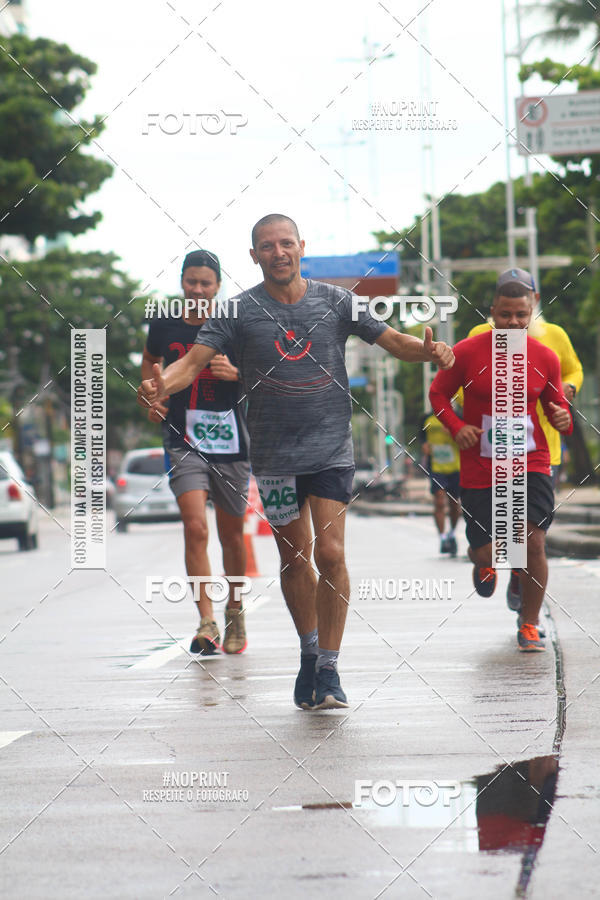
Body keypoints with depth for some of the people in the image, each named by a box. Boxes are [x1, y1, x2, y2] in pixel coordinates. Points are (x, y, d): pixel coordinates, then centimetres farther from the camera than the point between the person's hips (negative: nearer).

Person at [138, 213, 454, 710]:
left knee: (330, 554, -11)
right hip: (274, 454, 1)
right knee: (294, 557, 9)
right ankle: (310, 650, 30)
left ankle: (328, 669, -3)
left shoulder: (336, 301, 1)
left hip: (332, 449, -1)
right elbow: (194, 360, -7)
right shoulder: (240, 310, -1)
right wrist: (161, 383, -28)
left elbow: (393, 340, 4)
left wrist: (428, 350, -17)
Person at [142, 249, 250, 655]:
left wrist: (234, 373, -20)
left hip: (231, 442, 0)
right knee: (195, 527, -17)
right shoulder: (164, 326, 2)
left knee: (231, 534, 11)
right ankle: (207, 623, -18)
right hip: (184, 441, 0)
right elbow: (151, 360, 22)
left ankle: (235, 612, 33)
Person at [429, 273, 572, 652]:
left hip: (531, 464, 0)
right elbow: (438, 393, 4)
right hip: (479, 468, 0)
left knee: (533, 541, -16)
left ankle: (530, 624, 2)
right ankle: (485, 563, 47)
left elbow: (556, 403, 12)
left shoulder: (545, 357, 0)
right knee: (483, 552, 5)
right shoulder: (467, 352, -6)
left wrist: (563, 418, -11)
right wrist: (457, 426, -12)